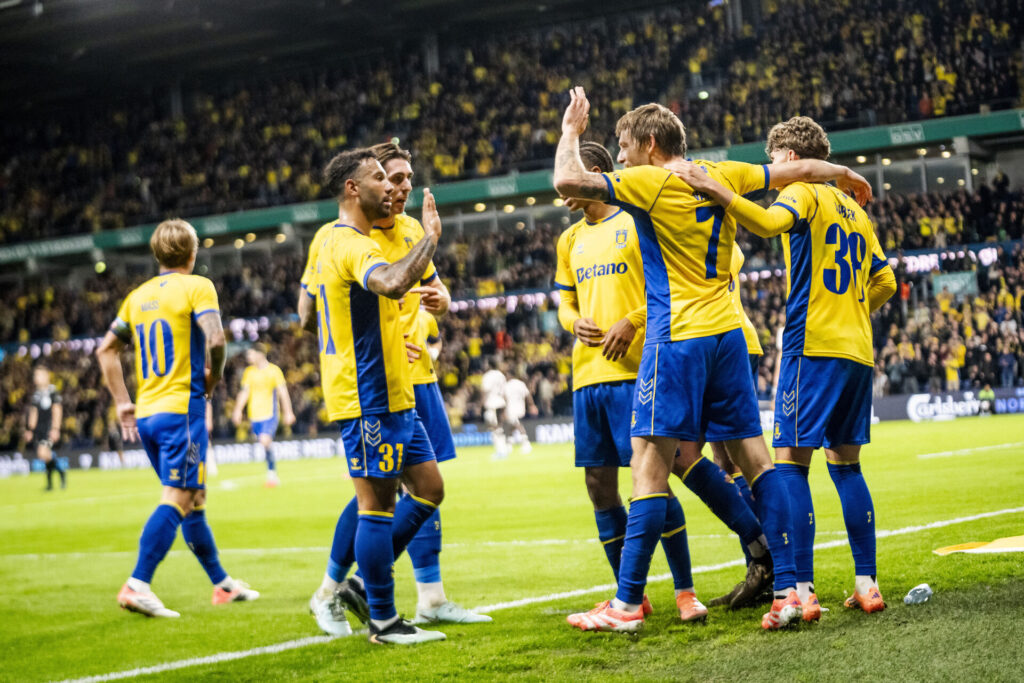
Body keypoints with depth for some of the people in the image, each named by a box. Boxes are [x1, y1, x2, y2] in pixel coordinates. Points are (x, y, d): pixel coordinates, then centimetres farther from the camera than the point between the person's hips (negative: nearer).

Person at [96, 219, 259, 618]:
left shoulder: (138, 295, 15)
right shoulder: (197, 286, -4)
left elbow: (106, 350, 14)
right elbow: (215, 338, -19)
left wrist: (123, 403, 15)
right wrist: (213, 376, -1)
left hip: (146, 414, 8)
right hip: (182, 408, -7)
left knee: (193, 499, 16)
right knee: (176, 499, -11)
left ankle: (222, 583, 24)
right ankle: (137, 585, -23)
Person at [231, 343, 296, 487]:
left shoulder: (274, 370, -3)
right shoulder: (249, 372, 8)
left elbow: (283, 392, -2)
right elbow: (244, 392, 10)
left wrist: (288, 413, -4)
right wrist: (238, 410, -1)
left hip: (270, 413, -5)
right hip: (254, 415, 5)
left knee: (265, 440, -22)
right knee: (263, 443, 9)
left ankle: (271, 472, -11)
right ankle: (273, 475, 22)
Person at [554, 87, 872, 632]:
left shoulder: (648, 182, -7)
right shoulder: (722, 175, 11)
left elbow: (568, 181, -15)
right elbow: (799, 170, 21)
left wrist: (571, 130, 2)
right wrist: (848, 175, 39)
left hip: (678, 337, -7)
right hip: (727, 332, 7)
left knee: (649, 463, -6)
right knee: (752, 455, 7)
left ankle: (627, 603, -7)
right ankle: (787, 588, 4)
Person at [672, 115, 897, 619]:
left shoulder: (804, 192, -2)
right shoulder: (854, 211, 22)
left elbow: (770, 222, -24)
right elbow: (884, 282, 25)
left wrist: (717, 190, -28)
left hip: (813, 346, -8)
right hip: (857, 351, 8)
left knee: (791, 461, -8)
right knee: (846, 464, 13)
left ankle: (802, 590, -15)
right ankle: (867, 583, 10)